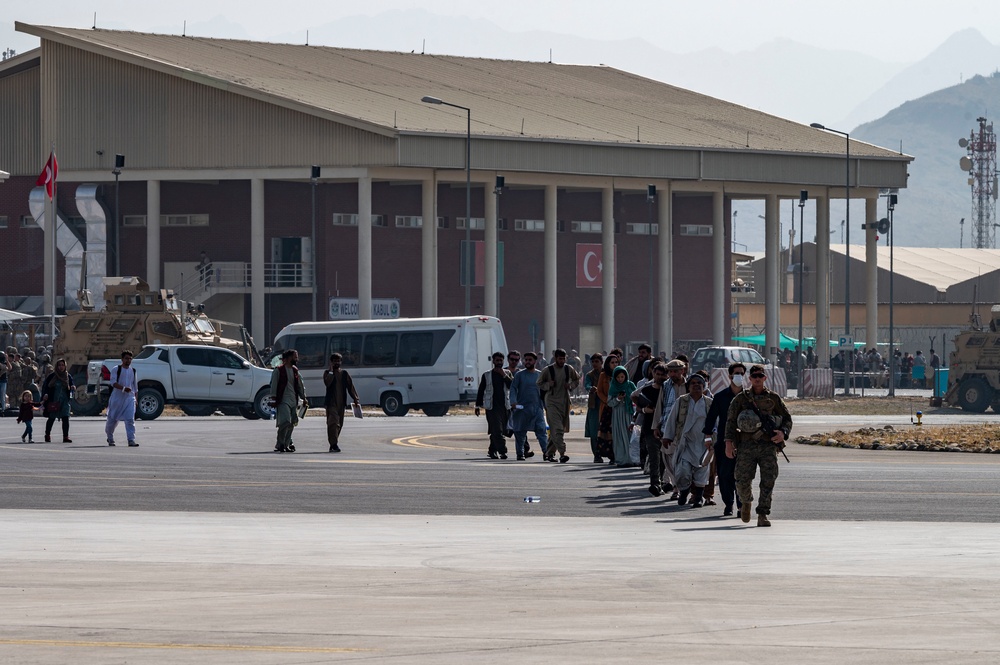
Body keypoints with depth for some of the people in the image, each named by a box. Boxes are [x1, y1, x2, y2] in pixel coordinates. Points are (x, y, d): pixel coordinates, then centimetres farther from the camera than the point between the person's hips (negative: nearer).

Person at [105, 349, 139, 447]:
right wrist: (123, 388, -30)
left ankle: (131, 440, -16)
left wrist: (136, 398, 17)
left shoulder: (133, 371, 12)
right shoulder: (116, 370, -2)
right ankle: (110, 437, 31)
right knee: (112, 419, 8)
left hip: (129, 398, 3)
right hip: (117, 398, -3)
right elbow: (113, 383, -15)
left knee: (130, 419, -11)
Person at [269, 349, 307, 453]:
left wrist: (304, 398, 18)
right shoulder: (278, 370, -3)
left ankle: (286, 445, 11)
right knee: (285, 422, -16)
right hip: (283, 400, -7)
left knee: (291, 424, 4)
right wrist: (273, 398, -11)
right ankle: (280, 445, -10)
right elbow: (273, 385, -5)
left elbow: (300, 386, 22)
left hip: (293, 401, 7)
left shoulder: (295, 370, 17)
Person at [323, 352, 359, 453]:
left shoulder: (344, 374, 13)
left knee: (339, 424, 9)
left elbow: (350, 387, 10)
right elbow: (327, 382, -18)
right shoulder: (328, 373, 2)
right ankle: (334, 444, -21)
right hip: (331, 403, -5)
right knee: (333, 423, -16)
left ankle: (333, 445, 19)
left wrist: (355, 399, 1)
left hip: (341, 403, 5)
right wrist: (331, 371, -14)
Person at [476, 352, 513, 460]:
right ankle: (502, 451, -19)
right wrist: (478, 406, 7)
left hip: (505, 406, 2)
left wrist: (504, 376, -11)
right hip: (492, 406, -2)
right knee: (497, 430, -13)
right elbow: (481, 391, 10)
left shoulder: (507, 374, 11)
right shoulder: (486, 375, 7)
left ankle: (492, 451, 20)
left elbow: (512, 386, -4)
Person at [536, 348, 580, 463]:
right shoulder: (548, 370, -4)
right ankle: (562, 453, -24)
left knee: (558, 430, 10)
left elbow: (577, 379, 21)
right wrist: (549, 384, -14)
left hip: (564, 402, 4)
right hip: (552, 402, -4)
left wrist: (571, 385, 0)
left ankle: (549, 453, 24)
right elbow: (539, 384, 5)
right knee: (557, 429, -16)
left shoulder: (569, 369, 6)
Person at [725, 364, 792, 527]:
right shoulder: (741, 399, 9)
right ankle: (746, 503, 25)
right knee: (743, 480, -7)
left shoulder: (773, 398, 11)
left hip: (768, 445, 0)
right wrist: (729, 442, -5)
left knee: (768, 480, -10)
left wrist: (783, 433, -5)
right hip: (747, 445, 0)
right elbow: (730, 421, 6)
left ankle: (762, 515, -6)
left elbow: (787, 418, 15)